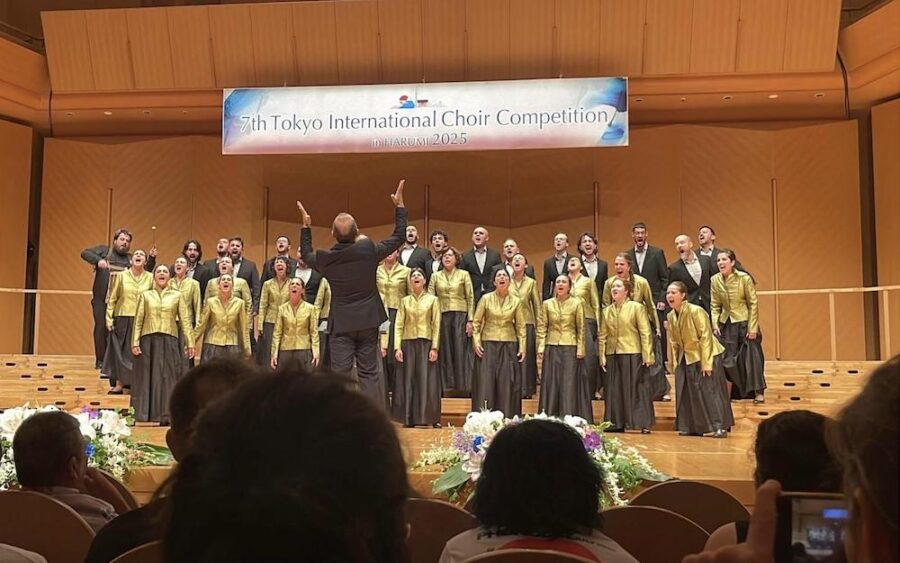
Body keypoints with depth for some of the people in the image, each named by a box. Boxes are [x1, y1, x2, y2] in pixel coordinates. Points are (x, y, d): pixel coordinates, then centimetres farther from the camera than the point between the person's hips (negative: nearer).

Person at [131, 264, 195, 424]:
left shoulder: (177, 295, 8)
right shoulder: (145, 295, 9)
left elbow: (185, 320, 4)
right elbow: (138, 320, 6)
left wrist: (190, 343, -3)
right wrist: (135, 342, -4)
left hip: (169, 341, 0)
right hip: (148, 340, 0)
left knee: (168, 377, 0)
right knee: (147, 377, 2)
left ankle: (166, 415, 5)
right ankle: (143, 413, 7)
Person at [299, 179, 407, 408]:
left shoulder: (326, 258, -7)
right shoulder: (368, 250, -11)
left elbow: (307, 255, 17)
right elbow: (399, 237, 2)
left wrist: (305, 226, 24)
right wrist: (399, 206, 11)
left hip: (341, 323, 0)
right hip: (367, 322, 0)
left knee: (340, 374, 1)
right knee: (369, 372, 6)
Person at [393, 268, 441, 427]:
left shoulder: (433, 300, 7)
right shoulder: (404, 301, 12)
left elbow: (436, 325, 1)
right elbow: (398, 325, 6)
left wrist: (434, 347, -8)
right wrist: (397, 347, -4)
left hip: (426, 343, -2)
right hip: (408, 343, 2)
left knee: (427, 381, -3)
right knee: (408, 381, 1)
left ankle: (430, 418, 1)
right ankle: (409, 419, 5)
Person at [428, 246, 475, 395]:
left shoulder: (464, 275, 5)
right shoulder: (435, 276, 9)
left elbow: (470, 298, 2)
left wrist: (470, 320, -5)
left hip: (460, 316, -1)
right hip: (442, 316, 1)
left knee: (461, 350, -2)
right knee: (445, 352, 3)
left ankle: (463, 386, 5)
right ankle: (448, 386, 9)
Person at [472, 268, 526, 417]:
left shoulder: (516, 301, 4)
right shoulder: (486, 299, 1)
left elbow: (521, 326, 5)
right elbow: (476, 322, 3)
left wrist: (522, 347, -1)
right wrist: (476, 342, -6)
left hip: (509, 346, 1)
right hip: (488, 345, -1)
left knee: (507, 384, 1)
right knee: (485, 382, -1)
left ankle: (508, 420, 9)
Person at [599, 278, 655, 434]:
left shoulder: (637, 307, -2)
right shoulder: (607, 311, 11)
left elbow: (645, 333, -5)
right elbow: (602, 335, 11)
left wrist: (647, 356, -10)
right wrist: (602, 356, 4)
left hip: (632, 354, -4)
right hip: (613, 355, 5)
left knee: (636, 388, -2)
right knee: (614, 389, 7)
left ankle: (644, 424, 5)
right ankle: (616, 423, 15)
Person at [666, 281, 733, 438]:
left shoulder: (696, 311, -19)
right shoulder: (670, 316, 1)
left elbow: (705, 337, -19)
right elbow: (673, 342, 9)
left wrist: (706, 363, -21)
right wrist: (673, 364, 9)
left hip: (706, 355, -7)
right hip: (686, 358, 7)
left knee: (711, 391, -8)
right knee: (688, 393, 8)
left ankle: (720, 427, -2)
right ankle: (690, 427, 17)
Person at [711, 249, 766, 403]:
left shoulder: (744, 278, -14)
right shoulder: (714, 280, -4)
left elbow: (753, 304, -9)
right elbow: (715, 305, 4)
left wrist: (753, 328, -11)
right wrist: (715, 325, -5)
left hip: (744, 322, -4)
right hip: (726, 324, 4)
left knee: (751, 356, -2)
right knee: (728, 358, 7)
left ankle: (758, 392, 8)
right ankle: (736, 392, 21)